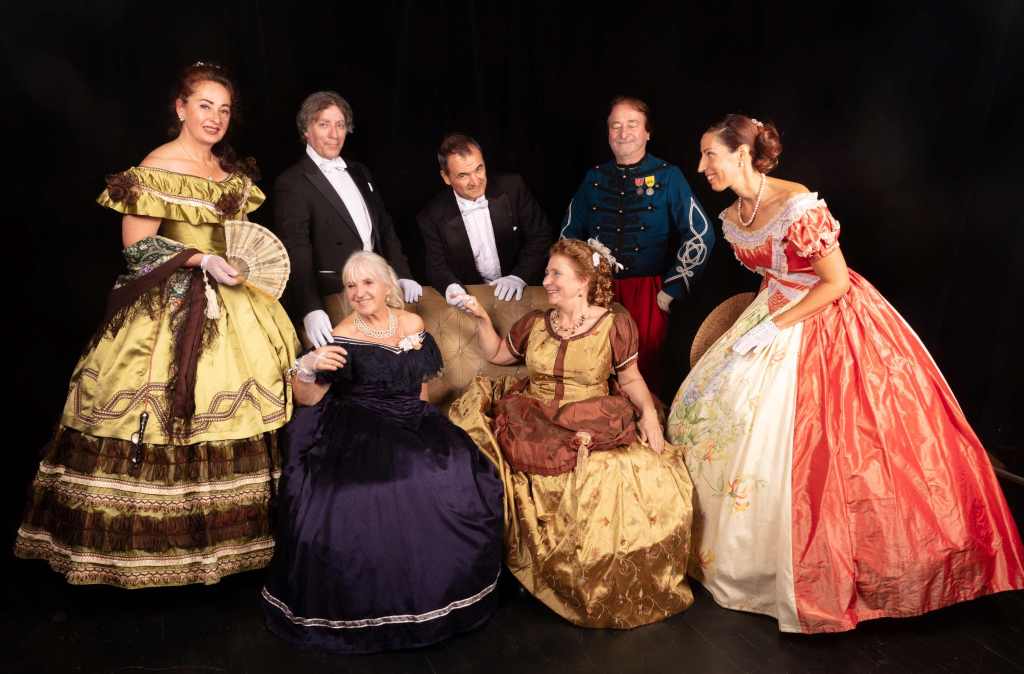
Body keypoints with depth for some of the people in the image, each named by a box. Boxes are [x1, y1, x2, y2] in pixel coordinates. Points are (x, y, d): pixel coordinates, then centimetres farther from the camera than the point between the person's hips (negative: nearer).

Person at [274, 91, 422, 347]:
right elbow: (296, 252, -15)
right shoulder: (291, 183, -5)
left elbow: (385, 227, 20)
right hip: (333, 297, -6)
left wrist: (403, 275, 5)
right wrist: (311, 310, -28)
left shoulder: (360, 173, 19)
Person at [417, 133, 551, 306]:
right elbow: (437, 266, -2)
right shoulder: (432, 216, -8)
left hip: (521, 292, 0)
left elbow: (541, 236, -3)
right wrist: (452, 288, -25)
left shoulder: (513, 188, -7)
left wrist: (519, 277, -16)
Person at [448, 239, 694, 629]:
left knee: (613, 480, -29)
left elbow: (630, 379, 8)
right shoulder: (534, 323, 10)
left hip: (594, 428, -3)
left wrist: (648, 412, -8)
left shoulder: (615, 325, 1)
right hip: (534, 423, 3)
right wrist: (482, 319, 9)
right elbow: (496, 354, 23)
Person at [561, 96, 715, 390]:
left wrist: (672, 289, -8)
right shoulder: (594, 178, 9)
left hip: (647, 291, -2)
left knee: (644, 371, 1)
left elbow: (701, 236, -4)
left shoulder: (668, 177, 0)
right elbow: (570, 233, 17)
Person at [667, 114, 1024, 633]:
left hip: (829, 323, -8)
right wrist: (761, 319, 4)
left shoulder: (798, 206, -24)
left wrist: (772, 327, -21)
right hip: (777, 314, 8)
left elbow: (836, 282, -21)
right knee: (719, 405, 6)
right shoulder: (732, 218, 1)